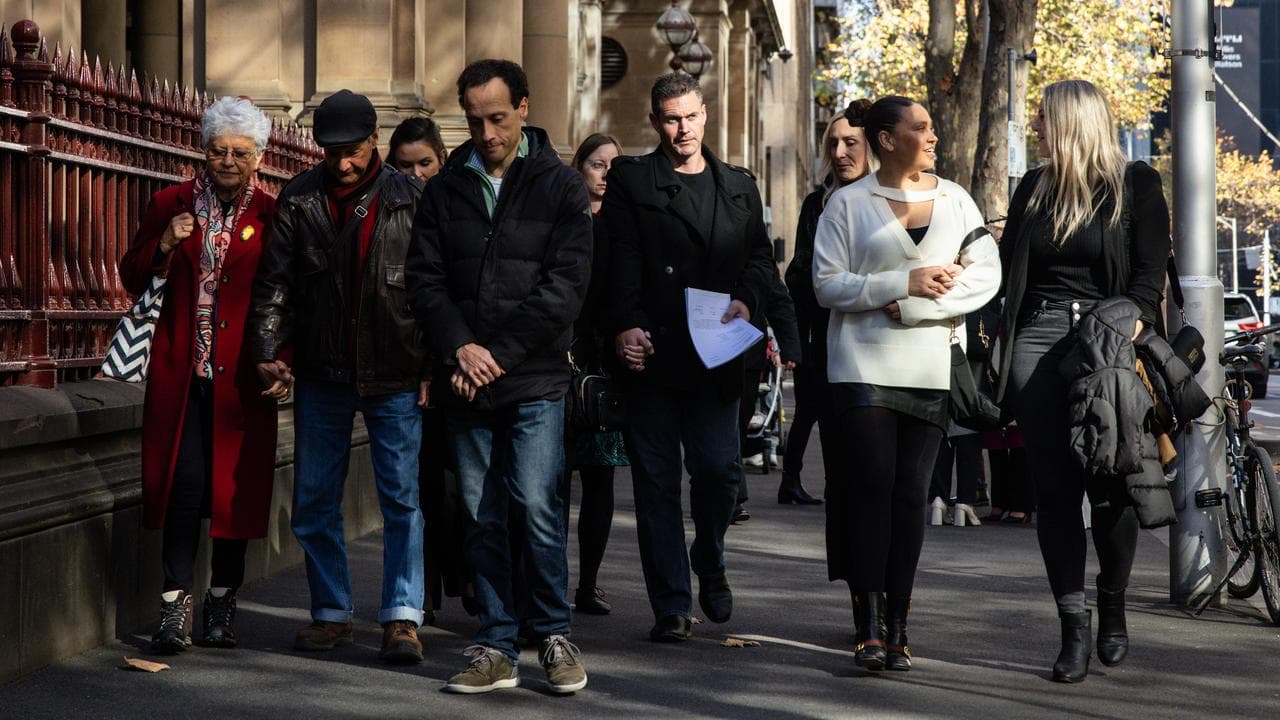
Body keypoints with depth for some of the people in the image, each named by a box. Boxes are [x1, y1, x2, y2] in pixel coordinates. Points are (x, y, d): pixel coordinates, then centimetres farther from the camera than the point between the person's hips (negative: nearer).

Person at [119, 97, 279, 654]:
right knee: (184, 483, -7)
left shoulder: (273, 217, 3)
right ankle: (176, 604, -2)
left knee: (237, 487, 2)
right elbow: (132, 279, 10)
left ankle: (222, 605, 16)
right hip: (181, 372, 1)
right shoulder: (170, 205, 8)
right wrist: (163, 245, -9)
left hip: (242, 376, 0)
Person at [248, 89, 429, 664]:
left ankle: (402, 616, 1)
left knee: (401, 498, -4)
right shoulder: (299, 200, 3)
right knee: (314, 502, 8)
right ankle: (331, 613, 19)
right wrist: (267, 348, -8)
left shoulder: (411, 200, -1)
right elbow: (274, 281, 4)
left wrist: (433, 366, -6)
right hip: (320, 375, 3)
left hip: (394, 377, -3)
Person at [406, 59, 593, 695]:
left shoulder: (559, 186, 1)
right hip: (465, 383, 3)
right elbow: (423, 278, 6)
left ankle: (554, 636, 6)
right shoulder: (446, 189, 11)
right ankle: (496, 648, 11)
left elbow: (565, 285, -7)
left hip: (535, 381, -3)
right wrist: (461, 347, -10)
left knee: (537, 507, -10)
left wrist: (499, 354, -12)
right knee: (481, 518, 5)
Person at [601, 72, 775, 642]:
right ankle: (671, 605, 8)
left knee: (719, 469, -5)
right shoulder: (630, 181, 4)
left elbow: (761, 254, 17)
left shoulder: (739, 187, 17)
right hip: (651, 350, -2)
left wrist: (746, 299, -3)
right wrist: (625, 326, -17)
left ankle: (709, 563, 26)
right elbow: (620, 262, -5)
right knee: (656, 480, 1)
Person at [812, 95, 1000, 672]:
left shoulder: (955, 200, 11)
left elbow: (986, 274, 1)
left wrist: (913, 307, -9)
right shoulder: (848, 203, 4)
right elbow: (828, 285, -3)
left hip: (931, 369, 3)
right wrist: (906, 282, -12)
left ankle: (897, 625, 6)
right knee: (872, 488, -9)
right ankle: (869, 627, -9)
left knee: (911, 494, 2)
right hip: (864, 367, -2)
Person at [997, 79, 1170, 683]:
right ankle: (1074, 628, 1)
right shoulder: (1034, 188, 16)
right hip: (1039, 340, 3)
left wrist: (1126, 333, -15)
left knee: (1109, 487, -2)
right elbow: (1008, 266, 19)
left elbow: (1149, 274, -3)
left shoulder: (1136, 186, 3)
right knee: (1054, 490, -2)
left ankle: (1112, 610, 20)